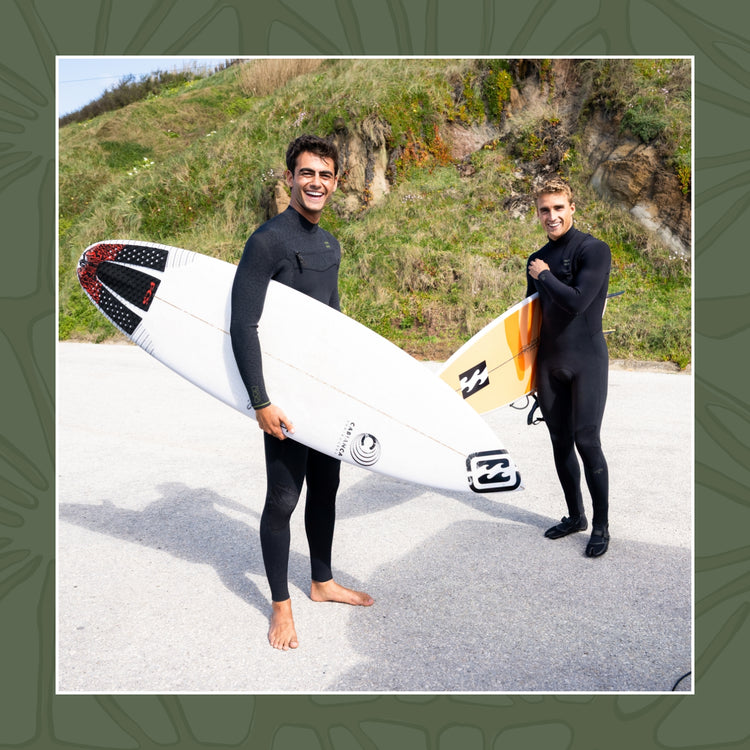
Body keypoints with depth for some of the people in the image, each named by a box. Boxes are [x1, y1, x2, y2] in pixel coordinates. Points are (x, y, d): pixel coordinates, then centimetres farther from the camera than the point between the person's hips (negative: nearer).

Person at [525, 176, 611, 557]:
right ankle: (575, 516, 26)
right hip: (549, 362, 6)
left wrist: (544, 276, -7)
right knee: (560, 442, 11)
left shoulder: (594, 250, -9)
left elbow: (576, 301, -21)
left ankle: (601, 525, 10)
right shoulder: (537, 260, 11)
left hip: (586, 360, -6)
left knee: (587, 441, -6)